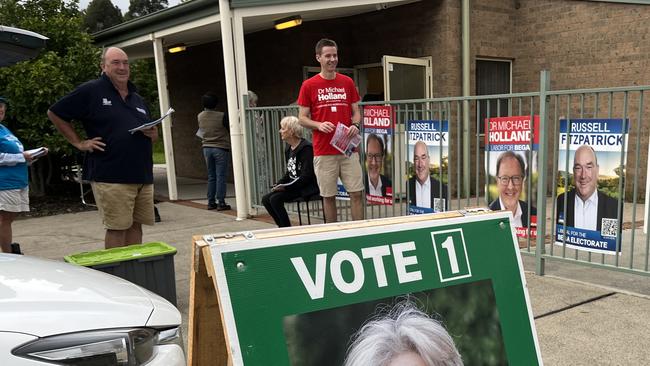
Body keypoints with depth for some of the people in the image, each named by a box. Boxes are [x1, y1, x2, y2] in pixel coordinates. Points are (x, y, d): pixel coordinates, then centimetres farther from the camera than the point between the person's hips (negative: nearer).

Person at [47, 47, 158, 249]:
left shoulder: (137, 99, 19)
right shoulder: (91, 91, -1)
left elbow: (151, 132, 27)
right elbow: (55, 113, 3)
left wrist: (153, 133, 3)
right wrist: (79, 142, -2)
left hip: (143, 177, 6)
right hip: (111, 177, -6)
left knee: (136, 225, 9)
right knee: (117, 227, -4)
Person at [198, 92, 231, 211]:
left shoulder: (200, 116, 0)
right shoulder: (222, 116, -15)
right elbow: (230, 130, -5)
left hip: (207, 148, 5)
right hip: (221, 148, -5)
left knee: (211, 177, 12)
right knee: (220, 176, -1)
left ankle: (211, 202, 14)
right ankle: (221, 203, -1)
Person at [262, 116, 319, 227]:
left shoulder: (305, 147, -16)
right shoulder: (289, 149, 13)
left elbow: (306, 175, -21)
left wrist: (286, 187, -21)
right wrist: (278, 184, 1)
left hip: (307, 188, -9)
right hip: (293, 186, 9)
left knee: (275, 198, -22)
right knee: (266, 199, -2)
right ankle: (282, 227, 4)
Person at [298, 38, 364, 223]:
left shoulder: (347, 82, 8)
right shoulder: (309, 85, 1)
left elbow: (356, 112, 13)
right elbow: (302, 118, 3)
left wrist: (355, 125, -8)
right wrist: (319, 125, -16)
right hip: (323, 151, -2)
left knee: (356, 193, 1)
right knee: (328, 196, 5)